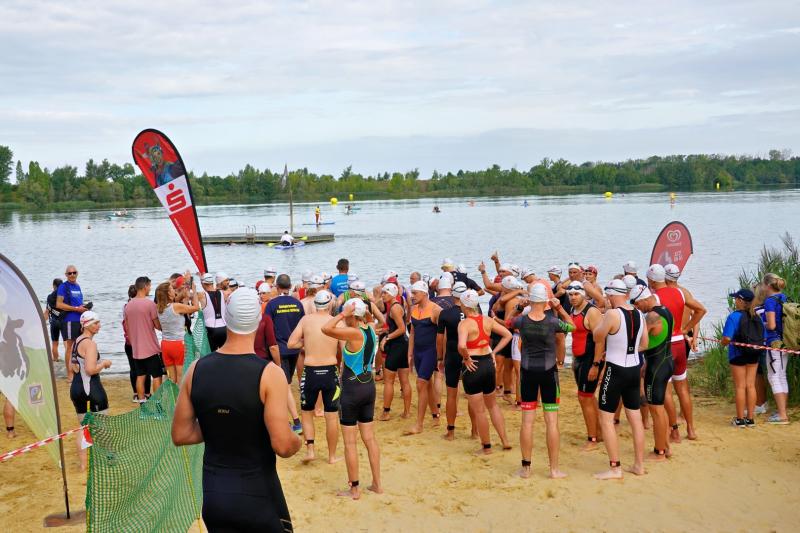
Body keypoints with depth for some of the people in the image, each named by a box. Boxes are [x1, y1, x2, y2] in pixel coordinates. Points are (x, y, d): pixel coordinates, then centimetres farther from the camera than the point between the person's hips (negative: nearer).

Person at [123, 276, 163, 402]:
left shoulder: (128, 305, 5)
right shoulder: (150, 303, -14)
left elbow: (127, 327, 11)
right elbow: (158, 326, -11)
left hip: (136, 348, 6)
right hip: (151, 348, -6)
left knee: (140, 376, 12)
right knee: (157, 376, 2)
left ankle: (141, 400, 14)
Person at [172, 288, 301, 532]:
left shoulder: (197, 370, -4)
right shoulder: (269, 373, -18)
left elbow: (180, 435, 3)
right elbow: (282, 446, -20)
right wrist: (297, 441, 1)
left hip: (212, 494, 4)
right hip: (257, 493, -4)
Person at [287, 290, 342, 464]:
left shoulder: (306, 319, -2)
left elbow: (291, 343, -7)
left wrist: (306, 344, 11)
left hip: (310, 372, 0)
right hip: (330, 372, 0)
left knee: (307, 412, 19)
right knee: (332, 416, 10)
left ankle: (310, 449, 7)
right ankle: (332, 456, 19)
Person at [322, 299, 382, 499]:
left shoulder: (354, 333, -20)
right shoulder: (370, 330, 2)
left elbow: (326, 329, -31)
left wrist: (342, 314, -21)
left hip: (352, 389, -8)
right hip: (369, 386, 8)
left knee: (349, 442, 3)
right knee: (370, 438, 15)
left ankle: (354, 489, 10)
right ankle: (377, 484, 21)